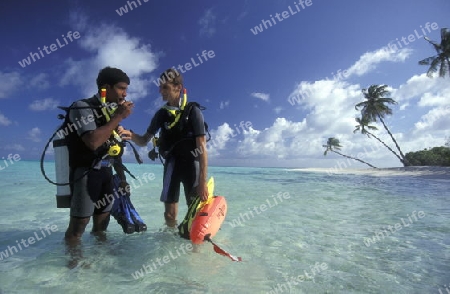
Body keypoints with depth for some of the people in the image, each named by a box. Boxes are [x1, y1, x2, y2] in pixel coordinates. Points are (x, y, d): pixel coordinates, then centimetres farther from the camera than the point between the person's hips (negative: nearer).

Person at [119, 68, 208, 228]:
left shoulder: (193, 111, -11)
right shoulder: (161, 114, 3)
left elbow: (202, 147, -16)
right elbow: (144, 141, 7)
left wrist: (203, 181, -21)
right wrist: (131, 135, -19)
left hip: (191, 164, -3)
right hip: (171, 164, 4)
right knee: (170, 213, 8)